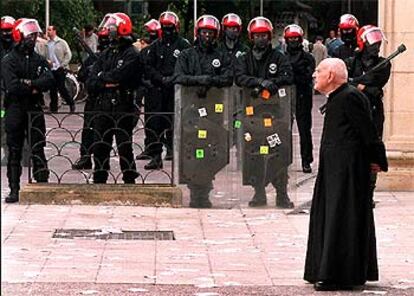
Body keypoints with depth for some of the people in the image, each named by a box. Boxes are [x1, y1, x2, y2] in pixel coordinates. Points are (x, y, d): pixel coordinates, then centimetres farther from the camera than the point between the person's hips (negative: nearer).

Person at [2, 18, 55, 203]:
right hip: (15, 109, -3)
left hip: (35, 109, 3)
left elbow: (49, 80, -7)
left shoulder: (39, 60, 10)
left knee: (38, 149, 2)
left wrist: (29, 83, -17)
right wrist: (34, 89, -9)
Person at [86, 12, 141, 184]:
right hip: (103, 108, 7)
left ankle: (129, 181, 4)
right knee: (99, 148, 9)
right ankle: (98, 182, 17)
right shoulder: (106, 54, 15)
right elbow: (90, 84, 7)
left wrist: (102, 77, -3)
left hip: (122, 107, -7)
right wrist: (107, 83, -10)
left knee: (124, 148, -2)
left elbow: (118, 75, -20)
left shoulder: (132, 55, -5)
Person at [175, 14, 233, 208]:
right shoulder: (187, 55, 12)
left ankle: (204, 192, 3)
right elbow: (179, 77, -3)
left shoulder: (221, 57, 14)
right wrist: (202, 79, -15)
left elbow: (228, 79, -1)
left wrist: (209, 82, -16)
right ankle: (194, 192, -3)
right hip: (190, 107, -1)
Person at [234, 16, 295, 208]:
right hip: (253, 111, 2)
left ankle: (282, 194, -1)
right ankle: (259, 192, 10)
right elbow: (240, 78, -5)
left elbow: (288, 77, -3)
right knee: (254, 153, 1)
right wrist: (261, 82, -20)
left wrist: (271, 82, -18)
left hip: (276, 111, -2)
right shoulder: (244, 59, 13)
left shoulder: (278, 58, 10)